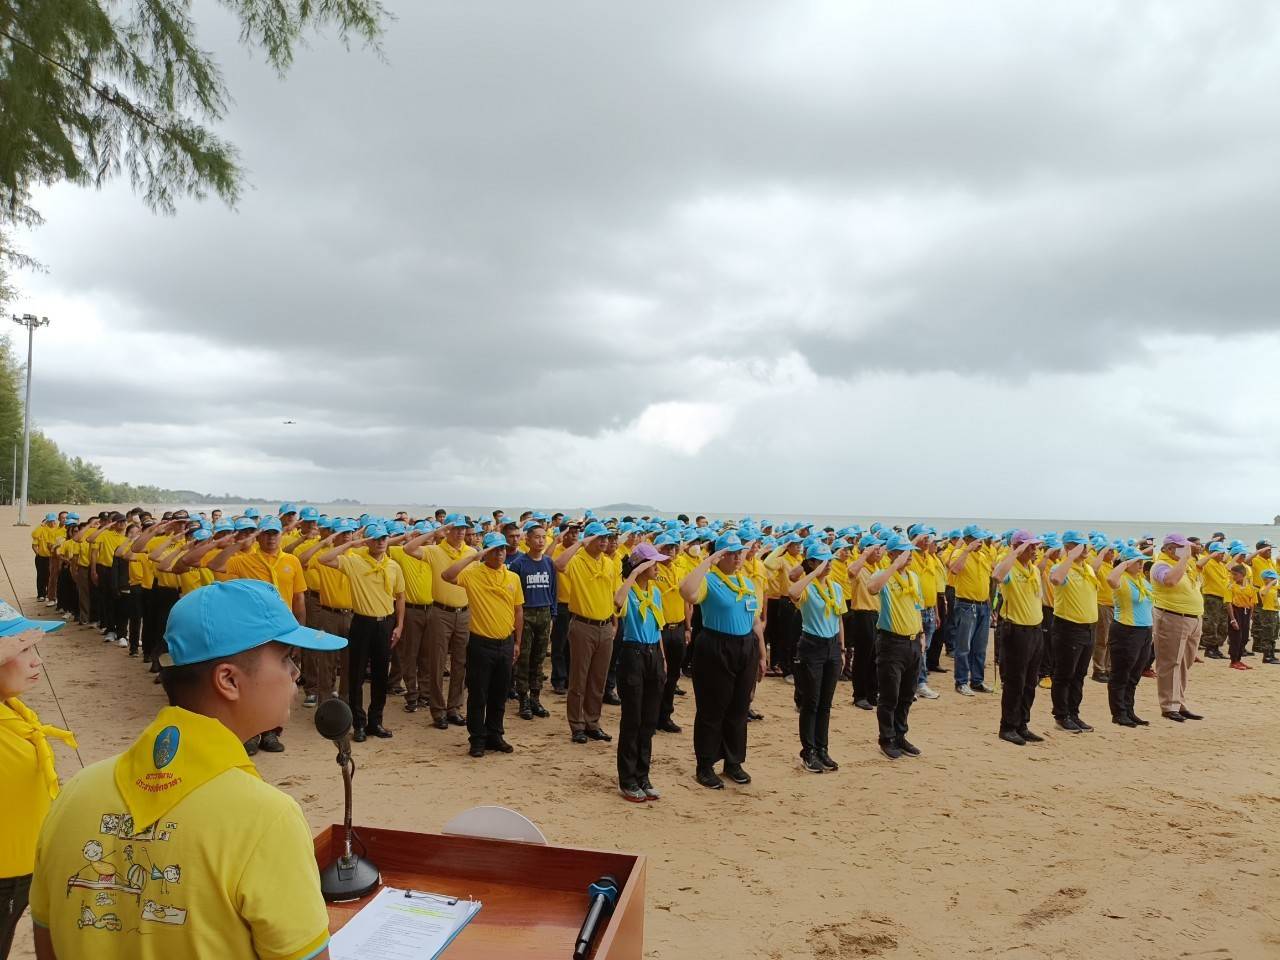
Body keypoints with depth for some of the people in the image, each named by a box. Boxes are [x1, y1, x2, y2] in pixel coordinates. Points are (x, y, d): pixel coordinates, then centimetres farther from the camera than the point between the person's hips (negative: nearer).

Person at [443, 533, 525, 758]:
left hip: (505, 643, 4)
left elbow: (518, 611, 12)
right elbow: (447, 576, -27)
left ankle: (495, 736, 26)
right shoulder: (473, 573, -8)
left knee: (499, 695, 13)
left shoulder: (513, 578, 5)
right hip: (480, 643, -4)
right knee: (478, 695, 4)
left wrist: (517, 642, 11)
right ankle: (478, 739, 16)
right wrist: (472, 557, -24)